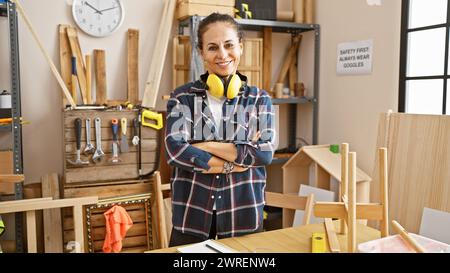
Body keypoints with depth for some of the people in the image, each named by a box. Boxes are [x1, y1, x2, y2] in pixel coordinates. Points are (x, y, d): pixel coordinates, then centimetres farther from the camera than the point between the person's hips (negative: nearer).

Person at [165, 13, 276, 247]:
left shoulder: (259, 99, 4)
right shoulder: (183, 97, 1)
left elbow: (265, 153, -9)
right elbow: (175, 150, -13)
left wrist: (207, 145, -12)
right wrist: (238, 160, -12)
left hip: (243, 214, 1)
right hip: (192, 215, -1)